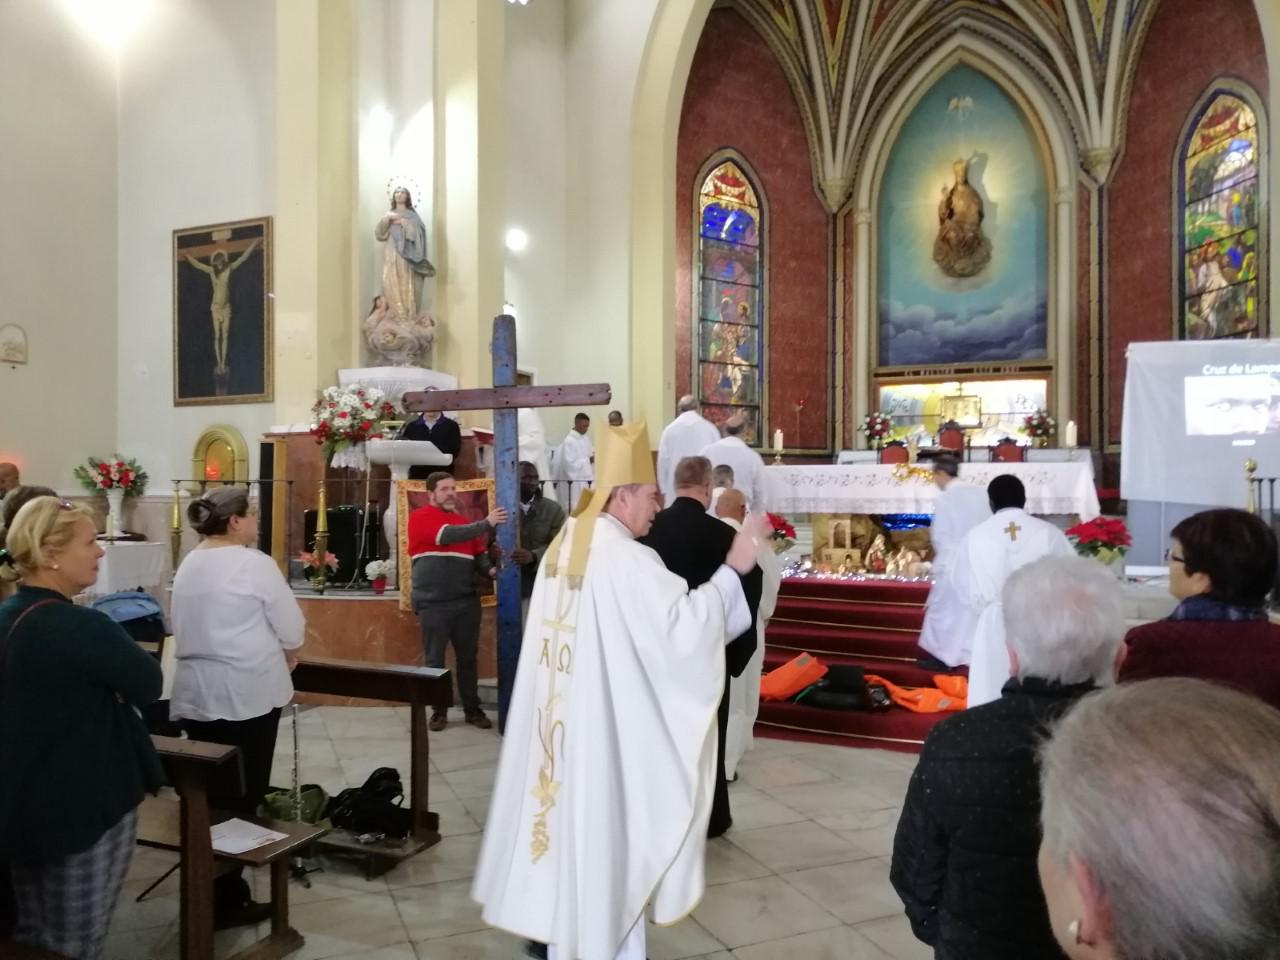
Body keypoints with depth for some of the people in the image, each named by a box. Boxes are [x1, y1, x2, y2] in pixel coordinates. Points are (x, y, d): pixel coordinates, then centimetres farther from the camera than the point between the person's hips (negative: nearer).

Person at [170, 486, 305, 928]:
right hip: (247, 694, -7)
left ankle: (210, 890, 25)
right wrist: (286, 659, 11)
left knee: (208, 794, 14)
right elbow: (292, 629, -11)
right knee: (241, 796, 3)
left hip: (195, 694, 7)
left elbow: (188, 629, 15)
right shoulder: (254, 563, -13)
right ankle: (224, 901, 10)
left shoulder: (188, 565, 9)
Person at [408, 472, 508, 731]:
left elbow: (479, 555, 14)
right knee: (435, 660, 5)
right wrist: (486, 524, -25)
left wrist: (490, 570, -8)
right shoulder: (420, 517, -4)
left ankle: (472, 709, 20)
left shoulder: (465, 521, 13)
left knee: (467, 658, 10)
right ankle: (439, 710, 18)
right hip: (433, 603, -4)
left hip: (466, 601, 4)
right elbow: (447, 536, -20)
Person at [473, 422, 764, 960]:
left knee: (569, 812, 20)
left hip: (557, 716, 8)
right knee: (606, 830, 7)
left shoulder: (564, 544, 5)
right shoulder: (626, 559, -20)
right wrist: (732, 570, -18)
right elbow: (681, 627, -24)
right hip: (606, 723, -8)